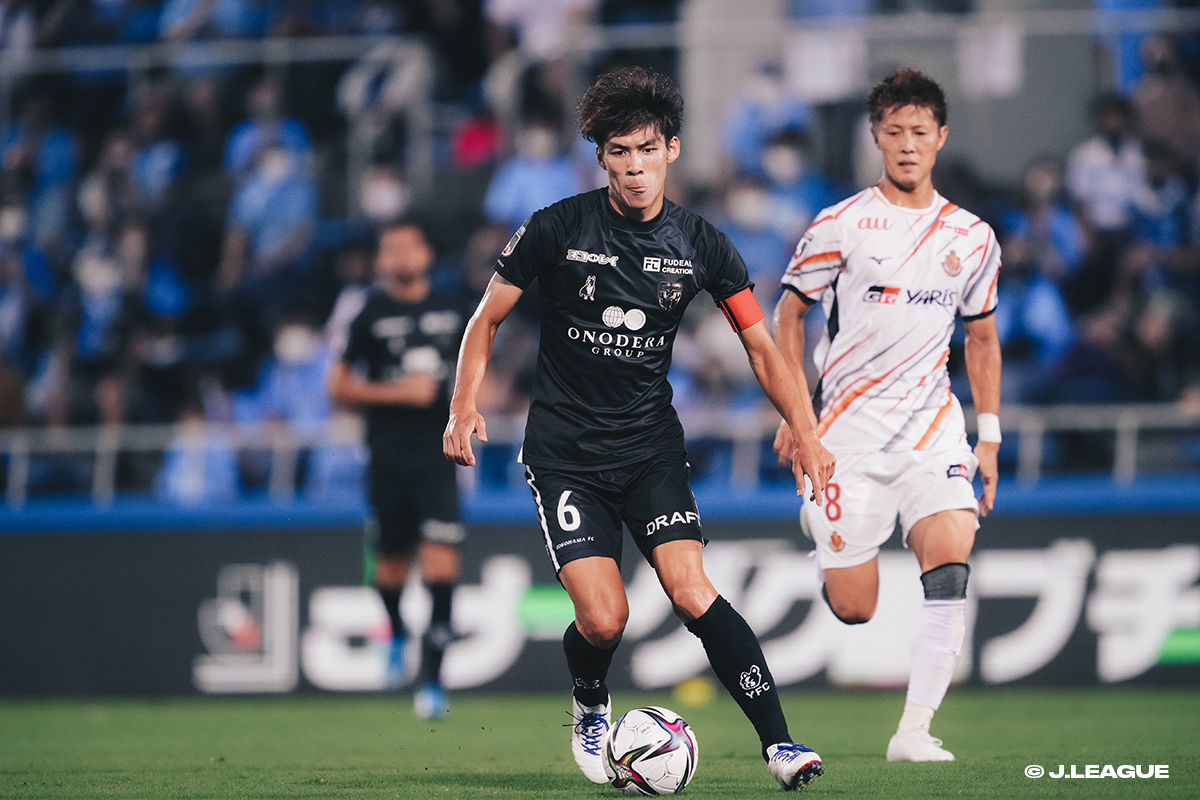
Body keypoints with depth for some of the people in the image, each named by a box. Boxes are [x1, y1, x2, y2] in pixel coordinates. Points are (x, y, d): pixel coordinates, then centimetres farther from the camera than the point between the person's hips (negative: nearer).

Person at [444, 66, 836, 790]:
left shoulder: (701, 245, -1)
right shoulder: (558, 229, -7)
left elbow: (762, 346, 4)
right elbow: (489, 319, 4)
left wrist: (805, 433, -8)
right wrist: (466, 406, -8)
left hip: (651, 445, 2)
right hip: (565, 452, -1)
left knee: (691, 591, -20)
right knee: (604, 620, -15)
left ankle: (780, 744, -18)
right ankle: (590, 710, 19)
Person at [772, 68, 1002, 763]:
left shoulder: (972, 237, 7)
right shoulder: (841, 226, -2)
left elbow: (982, 338, 18)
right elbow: (789, 315, 7)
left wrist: (990, 437, 12)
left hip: (934, 427, 2)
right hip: (849, 430, -2)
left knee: (951, 565, -21)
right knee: (854, 608, -3)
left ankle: (915, 730, -17)